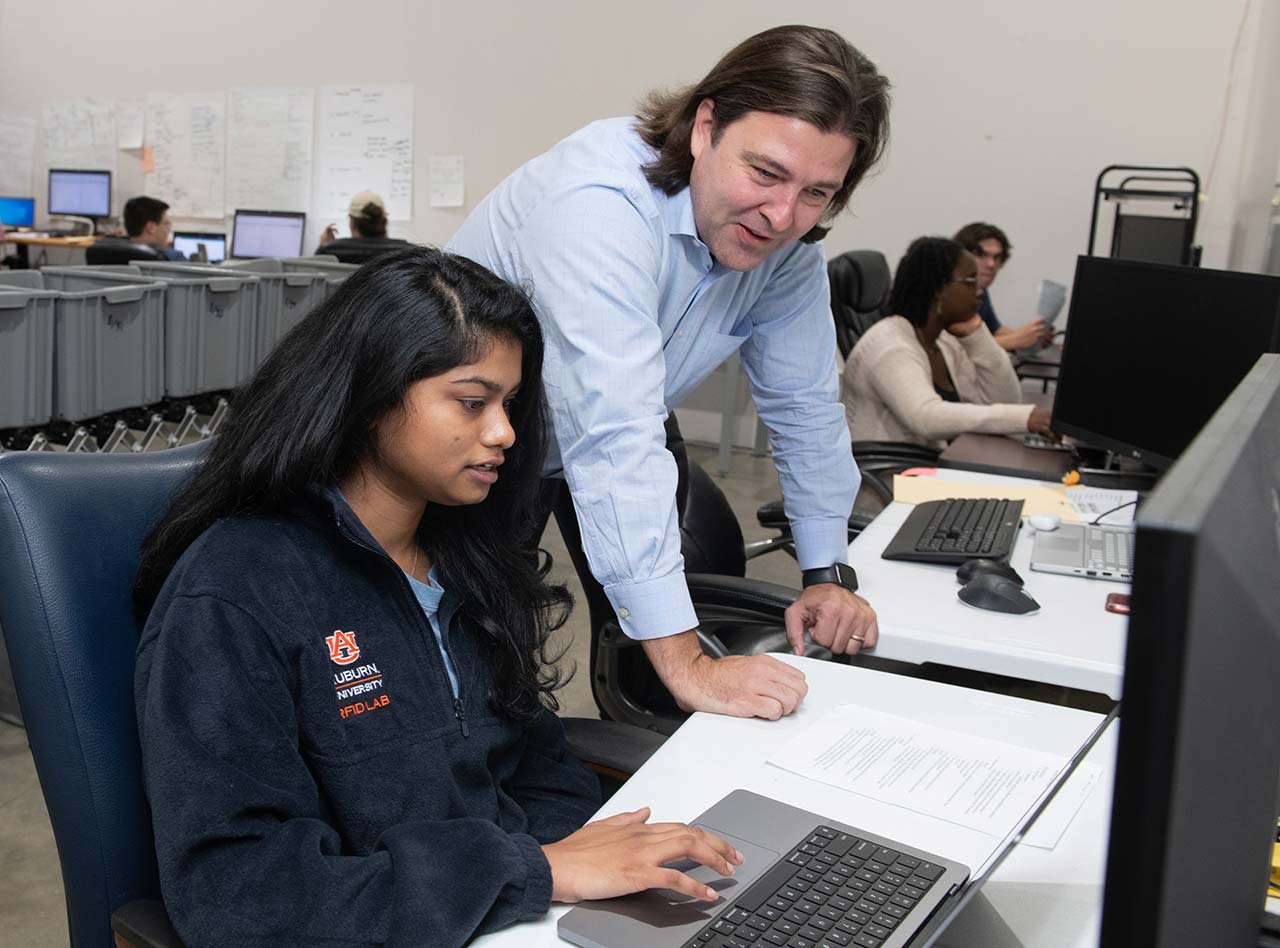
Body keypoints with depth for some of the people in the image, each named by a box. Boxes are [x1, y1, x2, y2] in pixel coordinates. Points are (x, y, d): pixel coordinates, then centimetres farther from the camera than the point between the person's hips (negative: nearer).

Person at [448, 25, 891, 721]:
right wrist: (685, 665, -44)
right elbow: (614, 436, -42)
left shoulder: (785, 240, -13)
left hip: (594, 445, 7)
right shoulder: (601, 201, -36)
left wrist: (828, 574, -4)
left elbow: (803, 404, -2)